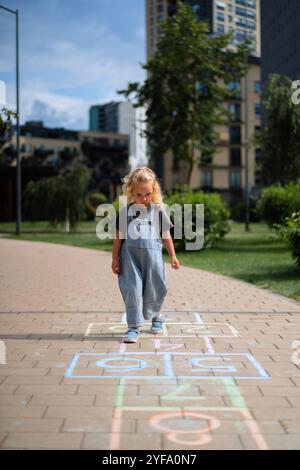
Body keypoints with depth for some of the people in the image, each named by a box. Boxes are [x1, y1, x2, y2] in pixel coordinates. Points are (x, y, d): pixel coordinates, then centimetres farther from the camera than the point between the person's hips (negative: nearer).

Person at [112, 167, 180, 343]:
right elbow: (119, 236, 7)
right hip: (130, 254, 0)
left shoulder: (159, 210, 5)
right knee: (132, 289, -3)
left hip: (152, 254, 0)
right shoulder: (125, 211, 5)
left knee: (155, 289, 8)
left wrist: (173, 256, 8)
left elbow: (166, 235, 10)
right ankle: (134, 327, 2)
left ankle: (156, 316, 36)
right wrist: (115, 259, 5)